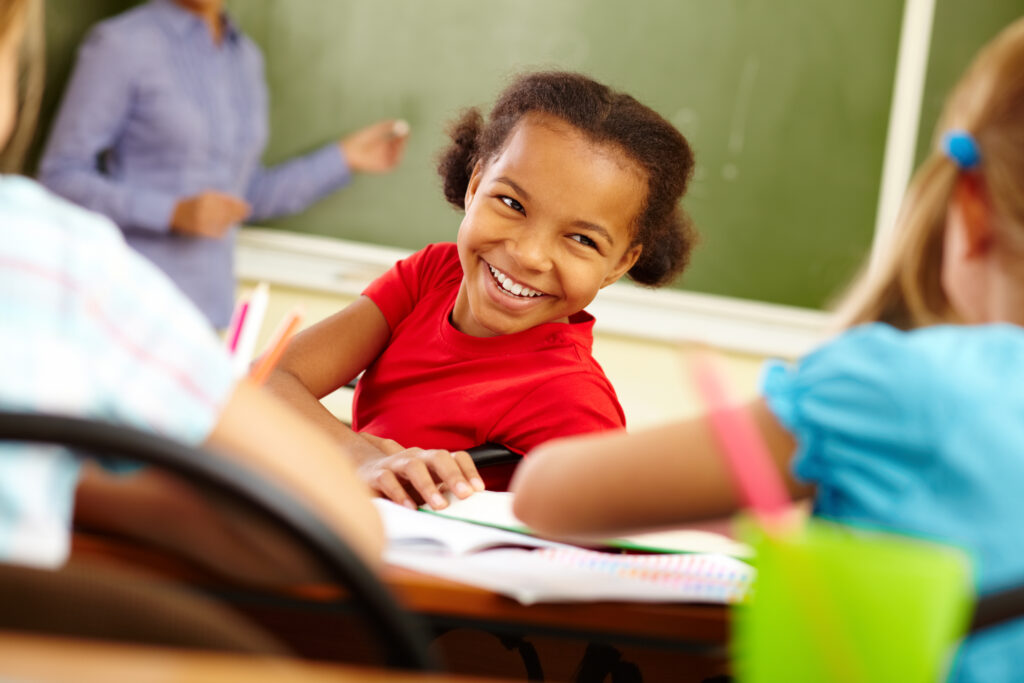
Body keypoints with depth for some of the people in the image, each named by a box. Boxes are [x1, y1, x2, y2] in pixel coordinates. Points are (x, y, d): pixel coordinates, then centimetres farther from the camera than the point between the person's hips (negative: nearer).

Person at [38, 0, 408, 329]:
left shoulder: (246, 56, 14)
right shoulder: (120, 42, -6)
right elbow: (61, 177, -7)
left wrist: (345, 157, 16)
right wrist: (175, 212, -17)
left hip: (209, 306, 5)